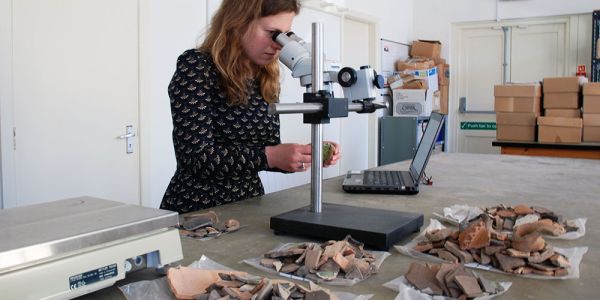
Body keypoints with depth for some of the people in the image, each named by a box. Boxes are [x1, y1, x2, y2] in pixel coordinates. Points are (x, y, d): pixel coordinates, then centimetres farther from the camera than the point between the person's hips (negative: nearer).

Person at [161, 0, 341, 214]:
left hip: (249, 205, 5)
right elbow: (195, 157, -18)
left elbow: (268, 151, 11)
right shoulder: (195, 66, -12)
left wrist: (309, 154, -6)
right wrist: (270, 156, -25)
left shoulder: (266, 79, 5)